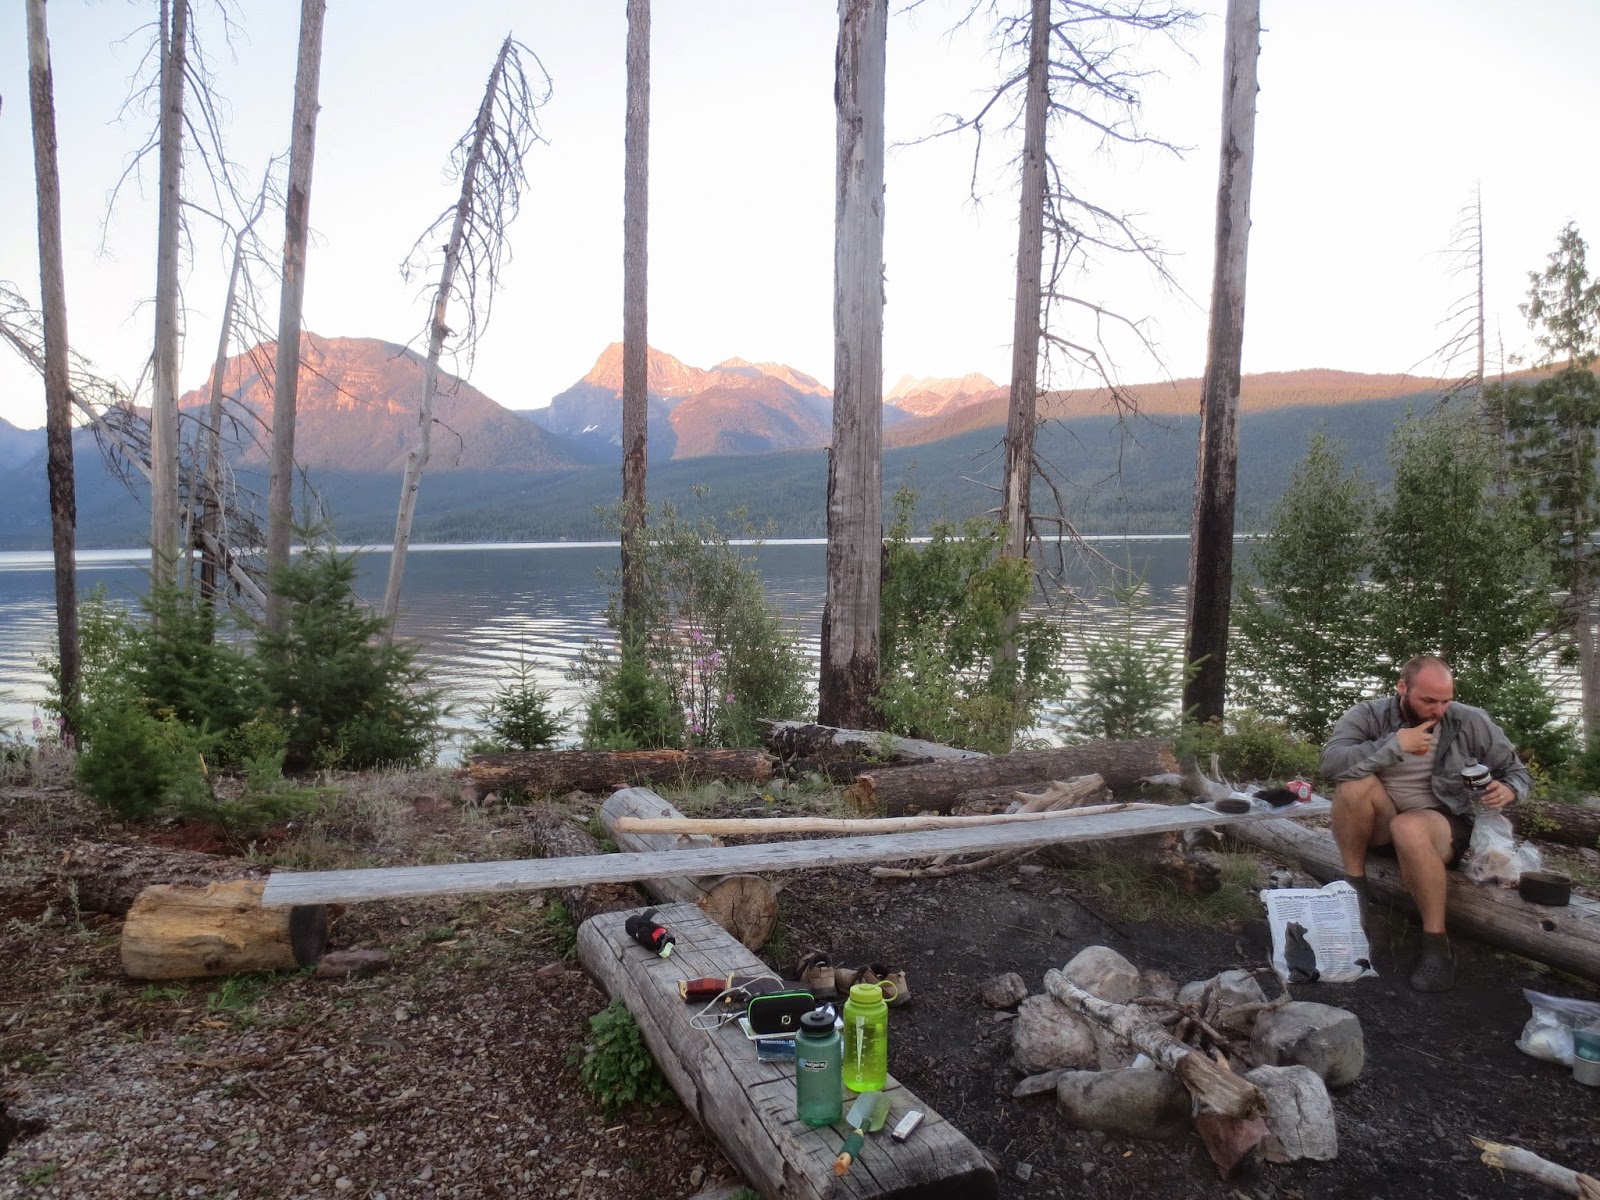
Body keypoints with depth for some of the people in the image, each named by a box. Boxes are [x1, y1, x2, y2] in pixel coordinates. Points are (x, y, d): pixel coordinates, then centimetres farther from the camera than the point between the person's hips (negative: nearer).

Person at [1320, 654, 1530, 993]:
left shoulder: (1471, 722, -8)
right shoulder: (1369, 715, -11)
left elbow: (1517, 771, 4)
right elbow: (1331, 762, -27)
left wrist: (1508, 791, -20)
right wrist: (1395, 745, -30)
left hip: (1444, 826, -1)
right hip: (1380, 825, 1)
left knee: (1409, 828, -37)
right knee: (1355, 784, -31)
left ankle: (1437, 943, -23)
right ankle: (1354, 887, -15)